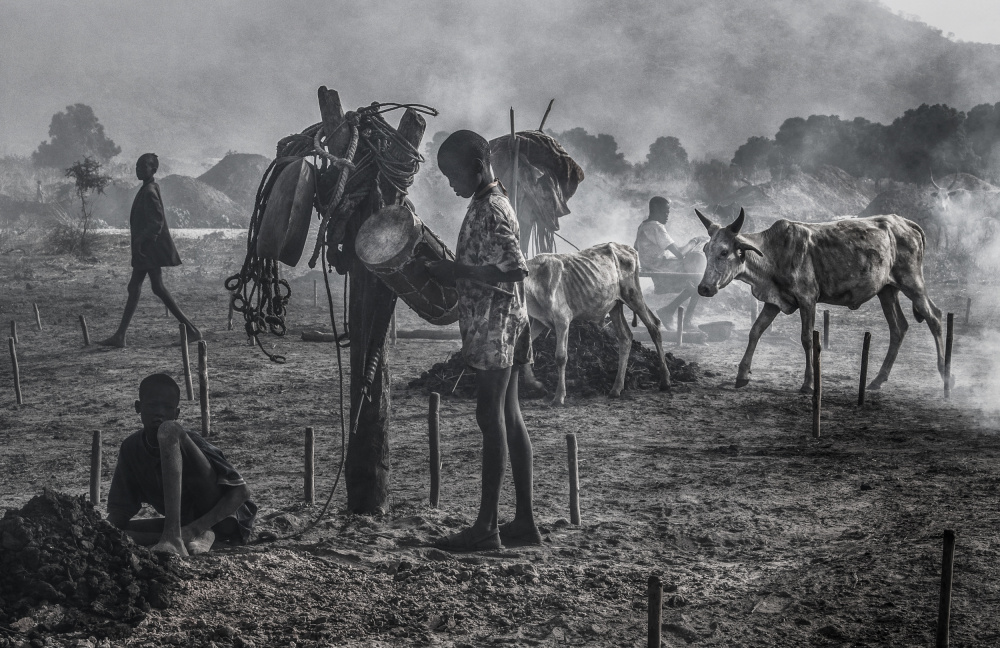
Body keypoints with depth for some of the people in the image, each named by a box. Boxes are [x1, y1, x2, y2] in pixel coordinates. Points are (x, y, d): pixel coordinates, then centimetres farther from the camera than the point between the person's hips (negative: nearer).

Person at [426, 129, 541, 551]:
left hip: (495, 327, -10)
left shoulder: (490, 211, -15)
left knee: (492, 418, -8)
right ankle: (524, 521, 13)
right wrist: (454, 271, 10)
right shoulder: (490, 203, 16)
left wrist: (458, 271, -19)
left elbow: (514, 270, -24)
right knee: (508, 418, 10)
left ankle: (486, 527, -7)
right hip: (499, 328, 10)